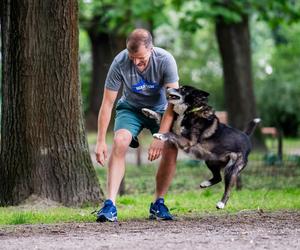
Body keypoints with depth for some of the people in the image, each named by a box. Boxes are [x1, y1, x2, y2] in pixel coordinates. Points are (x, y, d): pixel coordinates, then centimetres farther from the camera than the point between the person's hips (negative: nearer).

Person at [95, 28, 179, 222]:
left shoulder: (165, 60, -27)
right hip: (131, 108, 0)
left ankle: (158, 204, -3)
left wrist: (160, 138, -34)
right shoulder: (120, 63, -26)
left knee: (171, 149, -22)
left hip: (160, 109, 0)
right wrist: (100, 141, -22)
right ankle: (110, 204, -32)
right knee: (120, 141, -28)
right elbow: (107, 104, -19)